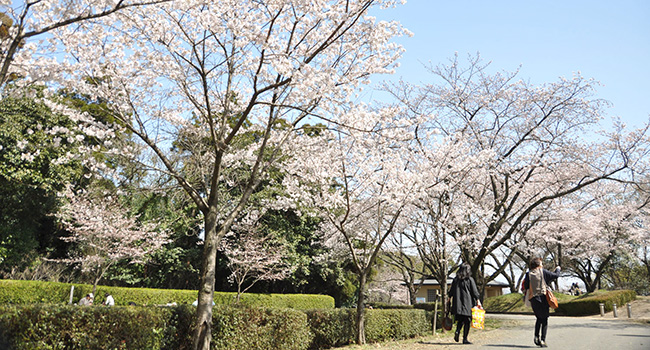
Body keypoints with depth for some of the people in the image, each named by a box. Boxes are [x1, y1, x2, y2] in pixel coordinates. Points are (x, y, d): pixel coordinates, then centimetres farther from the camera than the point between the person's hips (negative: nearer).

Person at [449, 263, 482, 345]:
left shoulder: (455, 279, 5)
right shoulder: (470, 280, -5)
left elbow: (451, 291, 9)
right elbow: (474, 291, -4)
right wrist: (478, 301, 4)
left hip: (457, 304, 3)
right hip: (467, 304, -3)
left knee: (460, 320, 16)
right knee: (467, 321, 3)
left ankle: (457, 331, -8)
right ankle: (465, 339, 2)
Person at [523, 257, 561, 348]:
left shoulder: (528, 274, 2)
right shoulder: (543, 272, -3)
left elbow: (525, 287, -2)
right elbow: (556, 276, 4)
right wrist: (557, 269, 22)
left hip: (533, 299, 3)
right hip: (543, 298, -3)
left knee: (539, 318, 20)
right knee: (544, 320, 6)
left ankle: (536, 337, 10)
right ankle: (543, 340, 1)